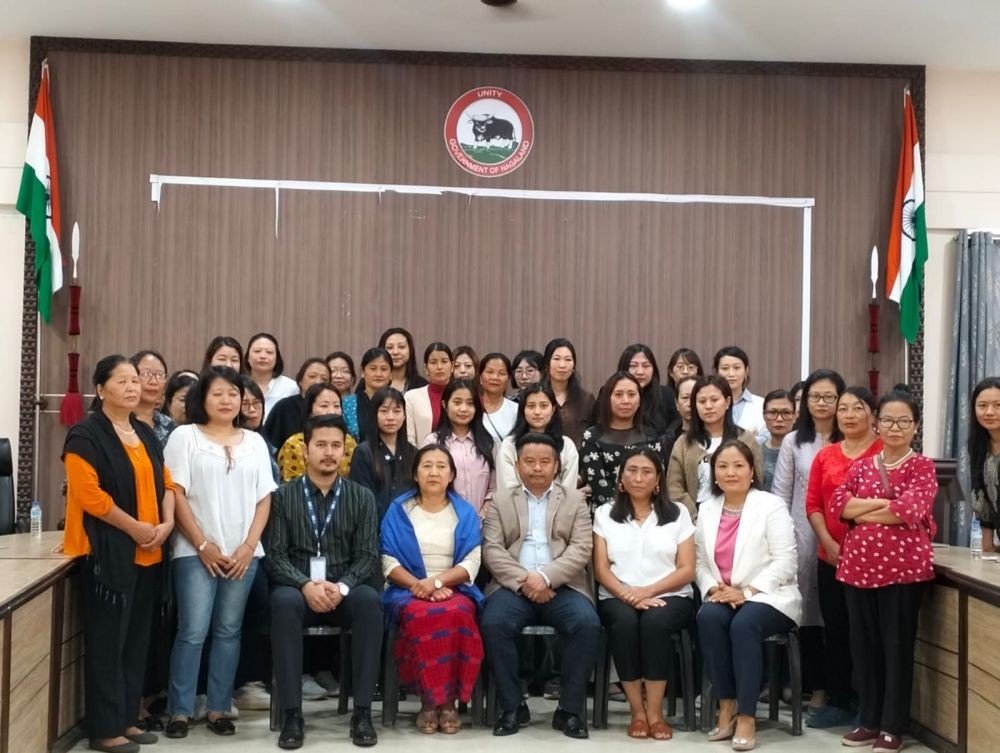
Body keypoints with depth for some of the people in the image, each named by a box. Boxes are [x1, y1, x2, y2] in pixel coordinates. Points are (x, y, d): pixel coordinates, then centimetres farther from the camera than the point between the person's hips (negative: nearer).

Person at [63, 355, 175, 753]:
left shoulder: (146, 434, 15)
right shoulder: (86, 434, -8)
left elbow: (165, 482, 16)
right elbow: (87, 493, -18)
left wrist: (167, 522, -2)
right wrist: (134, 527, -16)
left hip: (148, 553, 7)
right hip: (108, 551, -7)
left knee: (137, 638, 11)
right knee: (107, 640, -2)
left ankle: (127, 719, 21)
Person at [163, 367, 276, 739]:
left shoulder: (254, 441, 12)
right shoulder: (185, 436, 2)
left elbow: (264, 498, 9)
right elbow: (176, 494, -4)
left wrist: (249, 545, -3)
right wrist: (203, 545, -9)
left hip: (243, 552, 3)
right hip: (197, 551, -3)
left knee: (228, 631, 7)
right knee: (193, 632, -6)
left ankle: (219, 709, 14)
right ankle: (179, 711, 5)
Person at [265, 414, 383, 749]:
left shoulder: (361, 497, 8)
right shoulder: (283, 496, 5)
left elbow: (368, 556, 1)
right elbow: (275, 554, -3)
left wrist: (341, 587, -19)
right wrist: (306, 585, -21)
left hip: (344, 591, 1)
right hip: (298, 588, -1)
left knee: (369, 601, -33)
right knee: (284, 602, -36)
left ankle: (362, 712, -25)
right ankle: (292, 714, -28)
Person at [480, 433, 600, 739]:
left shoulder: (575, 500, 14)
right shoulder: (500, 501, 15)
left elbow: (581, 549, 1)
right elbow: (492, 550, 3)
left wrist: (545, 577, -15)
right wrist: (523, 581, -13)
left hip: (562, 586, 0)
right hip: (514, 586, 0)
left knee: (587, 624, -29)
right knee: (493, 623, -29)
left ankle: (570, 709, -13)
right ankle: (512, 707, -12)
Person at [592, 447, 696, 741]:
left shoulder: (678, 513, 9)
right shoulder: (605, 514, 11)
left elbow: (687, 570, 2)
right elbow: (601, 568, 3)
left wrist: (648, 591, -13)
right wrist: (627, 594, -16)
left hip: (669, 597, 0)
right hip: (618, 598, 1)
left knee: (654, 621, -34)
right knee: (624, 622, -33)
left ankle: (655, 713, -24)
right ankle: (637, 712, -22)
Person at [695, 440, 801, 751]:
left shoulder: (772, 506, -4)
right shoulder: (707, 509, 12)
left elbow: (785, 562, -11)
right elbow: (700, 561, 10)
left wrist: (746, 592, -19)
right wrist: (714, 589, -11)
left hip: (767, 597, -4)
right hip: (722, 597, 4)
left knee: (745, 623, -35)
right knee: (708, 617, -30)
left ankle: (746, 715, -26)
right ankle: (726, 705, -19)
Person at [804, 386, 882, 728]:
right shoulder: (824, 456, 12)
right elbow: (812, 504, 8)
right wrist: (829, 543, -6)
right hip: (831, 557, 5)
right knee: (835, 630, 10)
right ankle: (838, 702, 20)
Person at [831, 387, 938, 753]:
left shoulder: (922, 467, 0)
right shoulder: (861, 466, 12)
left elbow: (910, 510, -16)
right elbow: (838, 503, -1)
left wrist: (861, 511, -7)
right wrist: (885, 503, -11)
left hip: (903, 566, -4)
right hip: (859, 565, 4)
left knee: (897, 645, 2)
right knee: (863, 644, 9)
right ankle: (869, 720, 21)